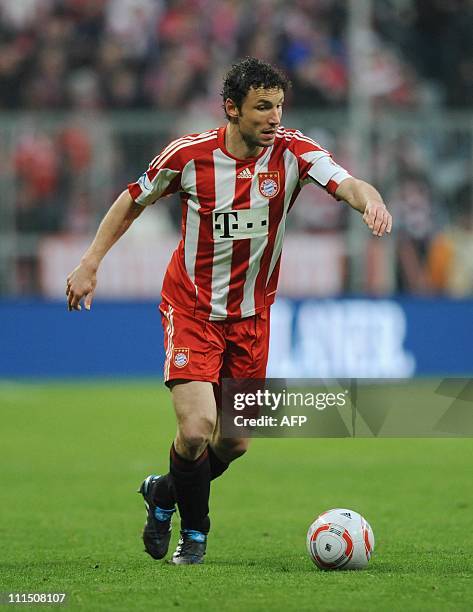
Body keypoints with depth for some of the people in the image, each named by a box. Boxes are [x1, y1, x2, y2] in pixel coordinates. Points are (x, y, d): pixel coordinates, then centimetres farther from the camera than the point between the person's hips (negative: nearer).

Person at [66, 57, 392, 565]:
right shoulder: (189, 155, -14)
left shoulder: (292, 152, -12)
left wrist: (370, 200, -52)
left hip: (251, 314, 3)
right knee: (196, 427, -19)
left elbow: (346, 184, -28)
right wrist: (90, 263, -1)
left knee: (235, 441, 8)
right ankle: (194, 529, 10)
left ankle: (164, 492, 39)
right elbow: (134, 199, 3)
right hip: (190, 308, -3)